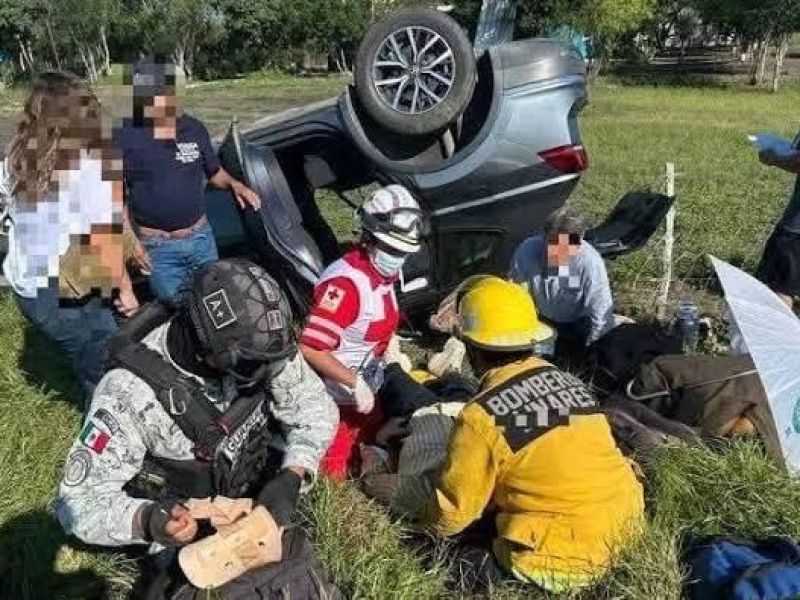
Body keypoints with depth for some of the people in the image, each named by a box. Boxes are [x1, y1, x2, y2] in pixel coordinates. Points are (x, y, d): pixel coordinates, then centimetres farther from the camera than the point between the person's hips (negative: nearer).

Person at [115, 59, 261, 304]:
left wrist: (234, 184, -5)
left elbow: (214, 172, 15)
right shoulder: (123, 136, -9)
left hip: (200, 238, 3)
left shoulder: (195, 129, 2)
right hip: (156, 247, -3)